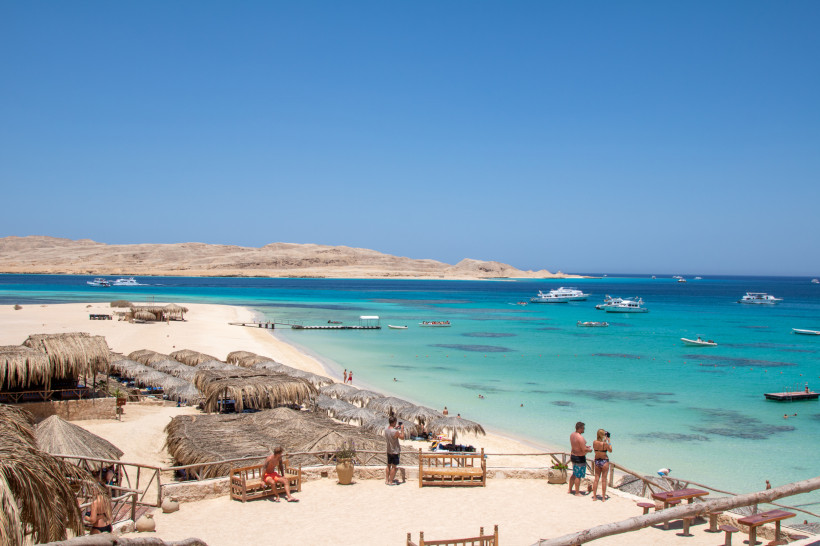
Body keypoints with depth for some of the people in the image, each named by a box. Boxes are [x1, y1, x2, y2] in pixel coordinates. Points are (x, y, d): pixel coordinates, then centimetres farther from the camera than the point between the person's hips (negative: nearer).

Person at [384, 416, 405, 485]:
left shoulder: (386, 430, -6)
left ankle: (387, 480, 25)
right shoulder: (395, 432, -27)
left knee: (388, 465, 18)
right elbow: (402, 437, -11)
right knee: (394, 467, 5)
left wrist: (395, 428, 12)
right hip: (395, 451, -7)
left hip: (389, 451, 7)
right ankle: (391, 481, 12)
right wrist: (402, 429, -4)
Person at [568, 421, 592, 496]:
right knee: (578, 476, 3)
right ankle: (577, 492, 13)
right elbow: (584, 450, -25)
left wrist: (585, 446, 15)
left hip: (573, 455, 9)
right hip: (580, 458, -9)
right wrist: (589, 450, -4)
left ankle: (570, 490, 30)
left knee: (574, 474, 21)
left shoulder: (572, 435, 4)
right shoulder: (580, 437, -24)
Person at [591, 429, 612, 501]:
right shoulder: (605, 444, -20)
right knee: (604, 480, 5)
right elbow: (610, 451, -3)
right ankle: (603, 497, 11)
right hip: (604, 461, -4)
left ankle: (594, 496, 14)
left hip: (597, 461, 4)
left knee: (596, 479, 10)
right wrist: (609, 441, 4)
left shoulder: (594, 442, -6)